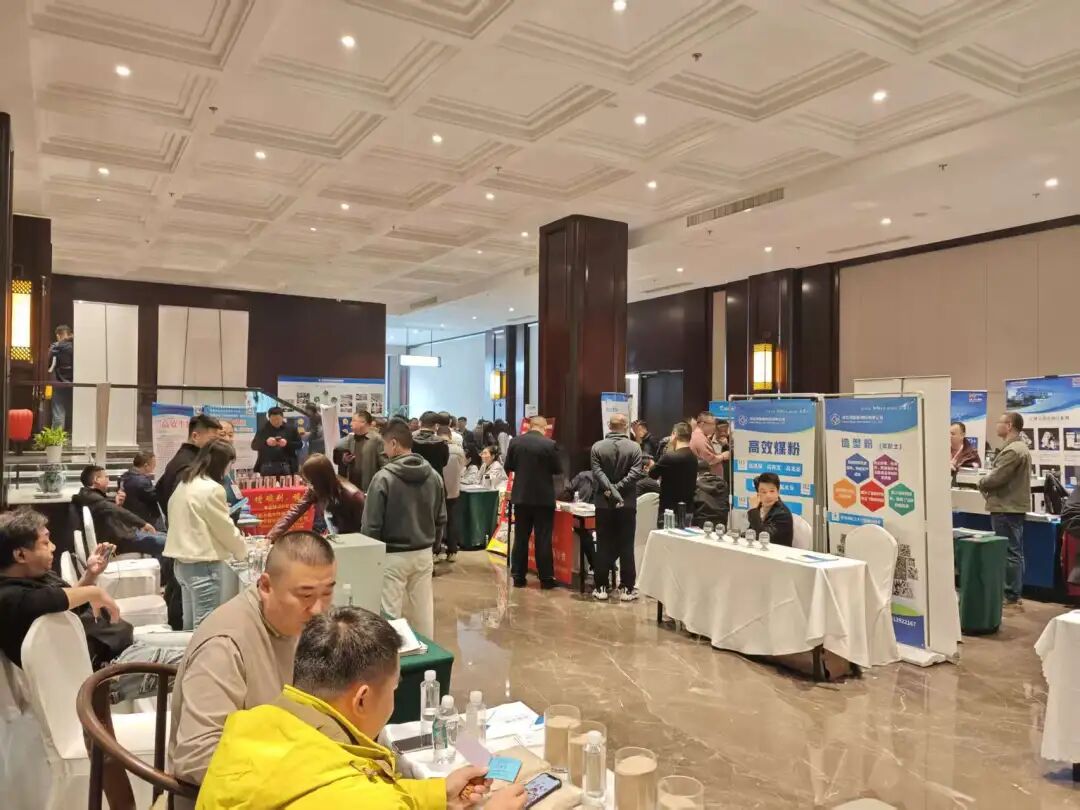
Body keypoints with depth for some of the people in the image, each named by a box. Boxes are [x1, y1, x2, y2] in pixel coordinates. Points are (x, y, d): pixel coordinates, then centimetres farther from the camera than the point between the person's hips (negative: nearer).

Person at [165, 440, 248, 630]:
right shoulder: (212, 489, -18)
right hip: (202, 564, -9)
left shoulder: (184, 483, 9)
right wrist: (243, 551, 6)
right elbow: (225, 528, -12)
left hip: (182, 560, 9)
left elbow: (190, 521, 15)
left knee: (191, 624, 17)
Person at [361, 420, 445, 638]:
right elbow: (441, 519, 9)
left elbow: (371, 524, -11)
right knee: (423, 611, 14)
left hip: (393, 555, -5)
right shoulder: (434, 476, 1)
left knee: (390, 613, 4)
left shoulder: (384, 477, -15)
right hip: (423, 553, 5)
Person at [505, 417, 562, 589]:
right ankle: (546, 578, 7)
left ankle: (518, 577, 13)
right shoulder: (550, 444, -12)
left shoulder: (515, 441, -2)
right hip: (544, 498, -3)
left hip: (521, 496, 3)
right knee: (543, 539, 3)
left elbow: (508, 467, 6)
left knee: (520, 538, 9)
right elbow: (558, 470, -4)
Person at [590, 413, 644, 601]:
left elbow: (597, 472, -12)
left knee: (603, 546, 7)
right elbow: (635, 473, -13)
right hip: (628, 504, -1)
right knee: (626, 547, 5)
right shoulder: (634, 447, -3)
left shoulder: (597, 447, 0)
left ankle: (601, 587, 10)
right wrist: (617, 488, -14)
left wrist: (609, 489, -16)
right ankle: (627, 588, 8)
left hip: (604, 504, 1)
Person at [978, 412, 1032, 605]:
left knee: (1009, 552, -4)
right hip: (1013, 506, 11)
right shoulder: (1019, 447, 17)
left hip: (1006, 508, -11)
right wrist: (987, 483, 2)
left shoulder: (1012, 450, -19)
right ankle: (1015, 592, 23)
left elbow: (996, 477, -22)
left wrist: (981, 484, -2)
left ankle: (1010, 595, 1)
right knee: (1015, 551, 15)